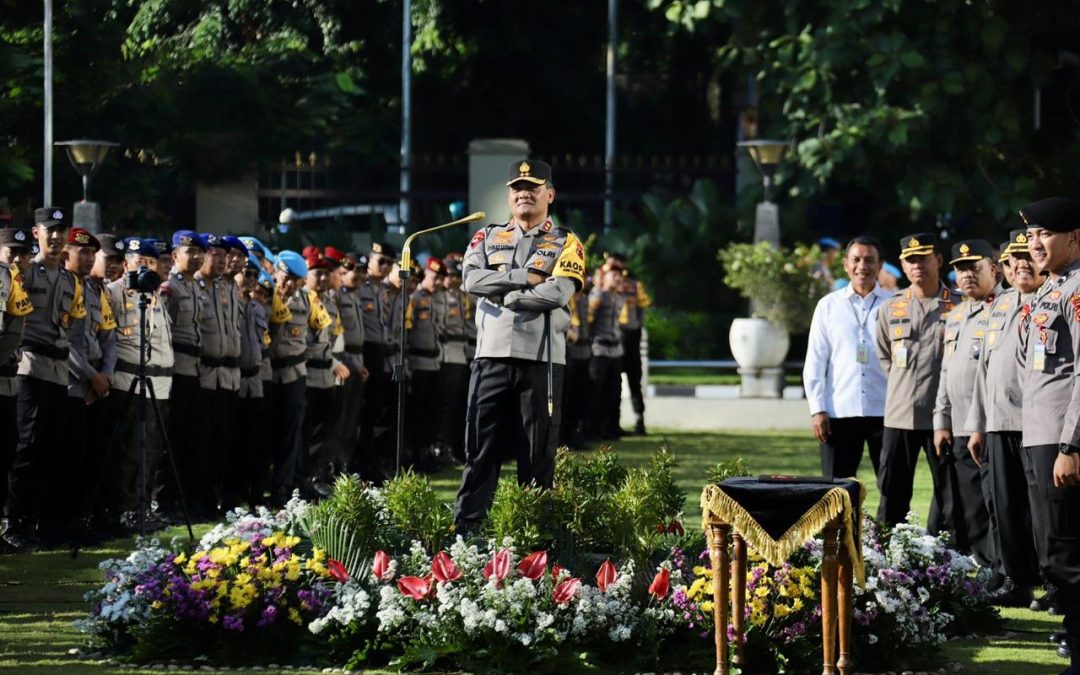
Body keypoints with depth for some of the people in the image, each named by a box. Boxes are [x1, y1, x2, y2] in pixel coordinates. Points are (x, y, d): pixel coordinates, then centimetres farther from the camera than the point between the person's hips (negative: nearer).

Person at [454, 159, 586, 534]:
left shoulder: (566, 244, 5)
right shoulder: (488, 238, 14)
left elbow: (558, 292, -11)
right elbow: (471, 279, -4)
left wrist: (502, 293, -6)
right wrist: (525, 278, -10)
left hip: (542, 359, -2)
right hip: (492, 355, 2)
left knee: (538, 449, 2)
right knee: (480, 444, 1)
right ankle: (466, 527, 2)